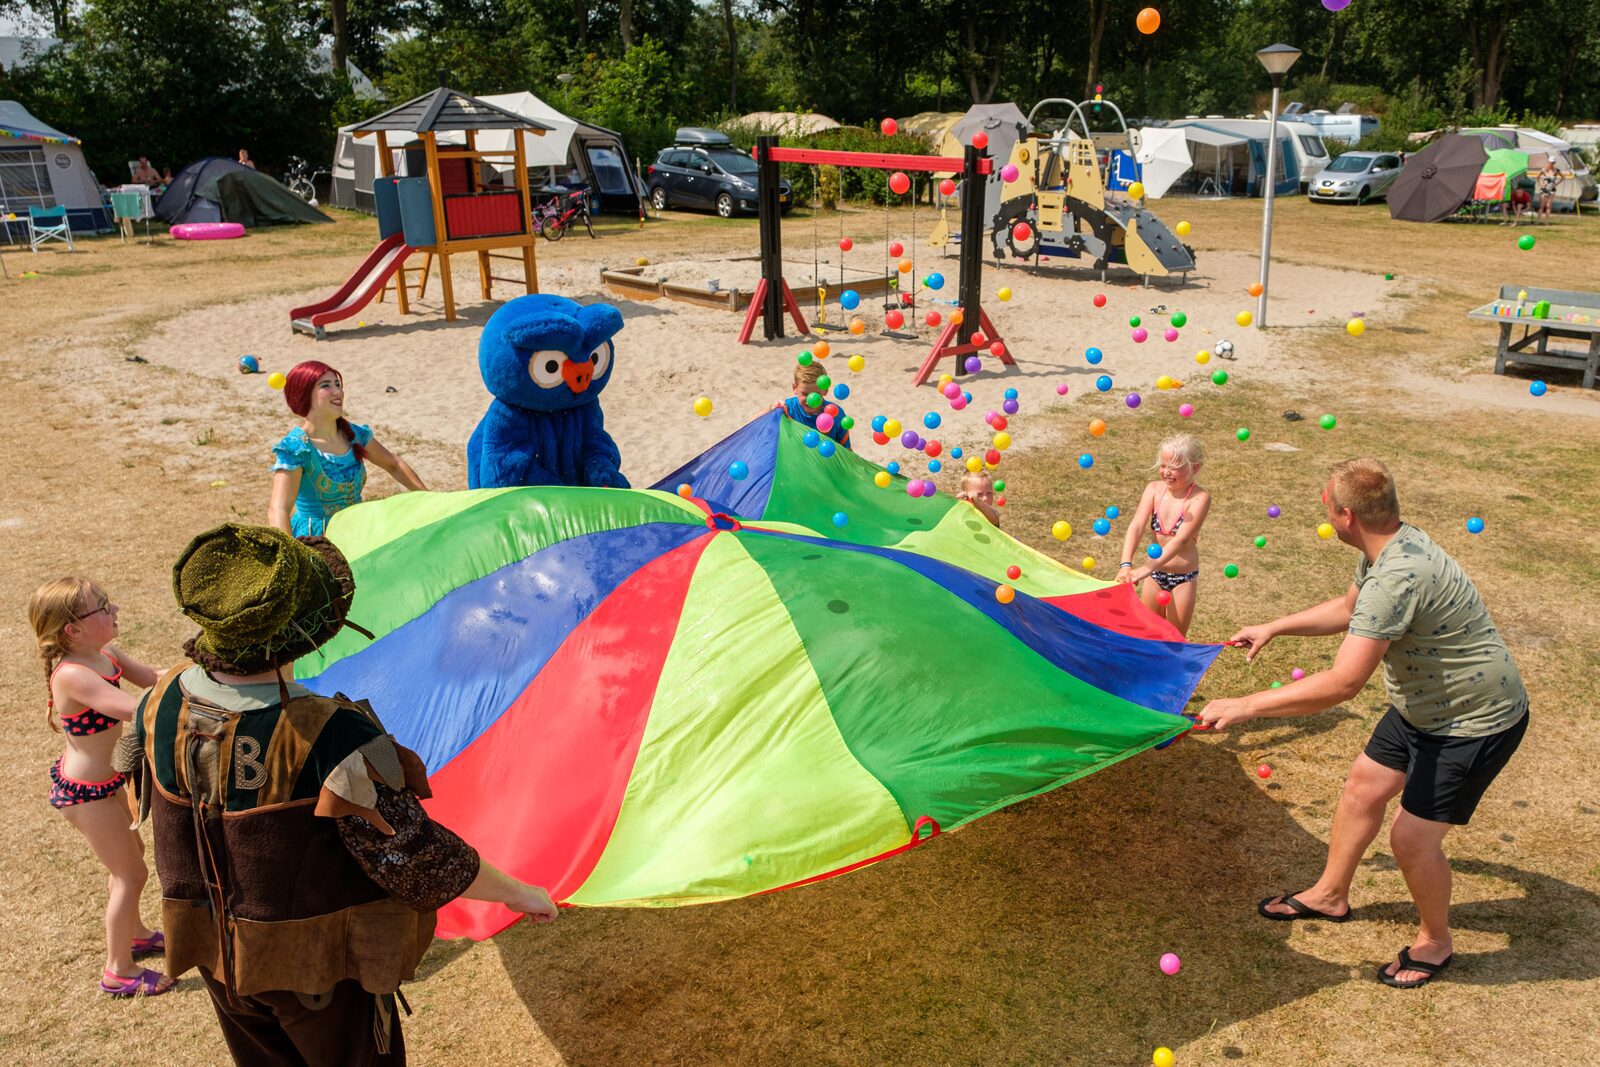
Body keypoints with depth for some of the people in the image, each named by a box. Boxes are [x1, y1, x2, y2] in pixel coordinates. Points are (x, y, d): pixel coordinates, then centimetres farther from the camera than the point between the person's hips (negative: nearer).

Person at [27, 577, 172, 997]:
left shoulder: (106, 656, -5)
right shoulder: (72, 675, -32)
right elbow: (135, 709, -42)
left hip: (104, 779, 9)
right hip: (84, 792, -9)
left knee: (131, 854, 27)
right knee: (131, 873, 4)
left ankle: (133, 933, 50)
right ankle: (118, 971, 21)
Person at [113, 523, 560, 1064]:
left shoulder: (162, 703, -17)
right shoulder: (330, 737, -36)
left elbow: (132, 765, 8)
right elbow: (414, 859, -30)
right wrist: (518, 892, -15)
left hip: (215, 951, 6)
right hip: (317, 962, -5)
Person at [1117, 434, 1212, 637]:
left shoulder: (1199, 498, -20)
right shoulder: (1154, 489, -9)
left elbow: (1181, 539, -30)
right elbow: (1136, 526, -19)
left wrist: (1148, 567, -42)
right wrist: (1126, 564, -34)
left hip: (1183, 577, -3)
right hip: (1154, 575, 4)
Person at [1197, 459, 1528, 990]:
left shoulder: (1398, 576, -36)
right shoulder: (1391, 544, -4)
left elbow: (1343, 683, -40)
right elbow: (1348, 608, 18)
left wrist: (1244, 706, -36)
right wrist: (1273, 628, 16)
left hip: (1474, 723, -10)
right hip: (1422, 706, 10)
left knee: (1413, 836, -3)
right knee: (1364, 785, 16)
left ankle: (1435, 943, 25)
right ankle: (1330, 895, 37)